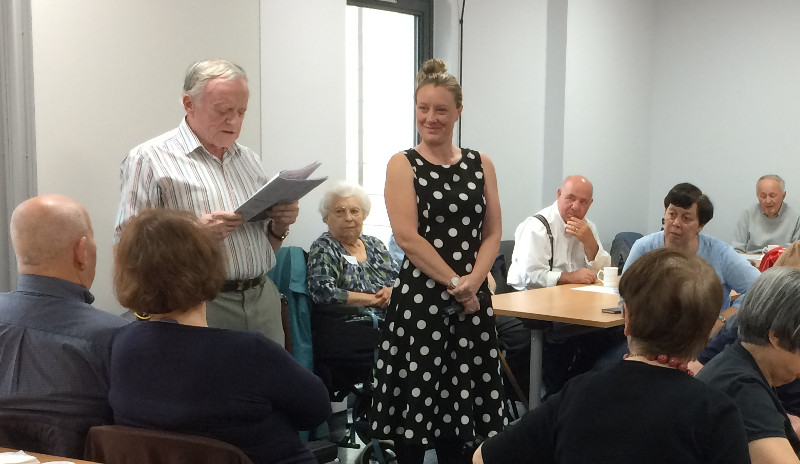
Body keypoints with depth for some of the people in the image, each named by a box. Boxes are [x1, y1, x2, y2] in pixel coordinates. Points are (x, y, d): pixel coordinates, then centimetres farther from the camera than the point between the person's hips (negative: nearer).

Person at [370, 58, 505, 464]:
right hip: (419, 297, -3)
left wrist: (471, 282, -10)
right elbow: (408, 237, -9)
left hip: (471, 298, 3)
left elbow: (492, 233, 6)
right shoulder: (403, 165, -1)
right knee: (415, 398, 0)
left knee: (461, 399, 7)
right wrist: (454, 283, -11)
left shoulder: (480, 165, 9)